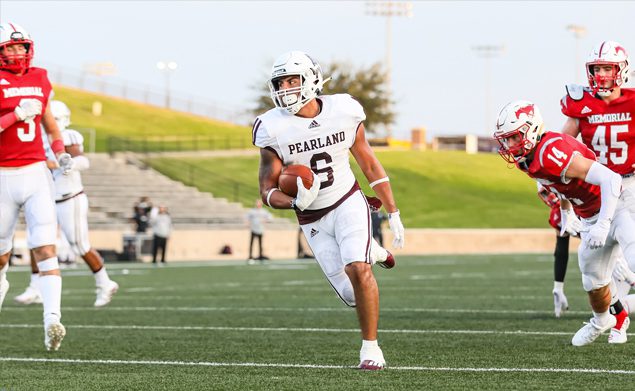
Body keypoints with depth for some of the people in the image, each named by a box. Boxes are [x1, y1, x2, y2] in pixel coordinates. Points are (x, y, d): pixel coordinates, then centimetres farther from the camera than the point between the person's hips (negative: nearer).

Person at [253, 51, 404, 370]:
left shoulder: (344, 112, -10)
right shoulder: (274, 129, -14)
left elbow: (369, 165, 4)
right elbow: (268, 191, -10)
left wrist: (393, 213, 6)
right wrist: (296, 202, -32)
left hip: (349, 203, -1)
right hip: (313, 220, 1)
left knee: (357, 270, -25)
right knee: (354, 297, -2)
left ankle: (370, 346, -6)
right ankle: (372, 253, 33)